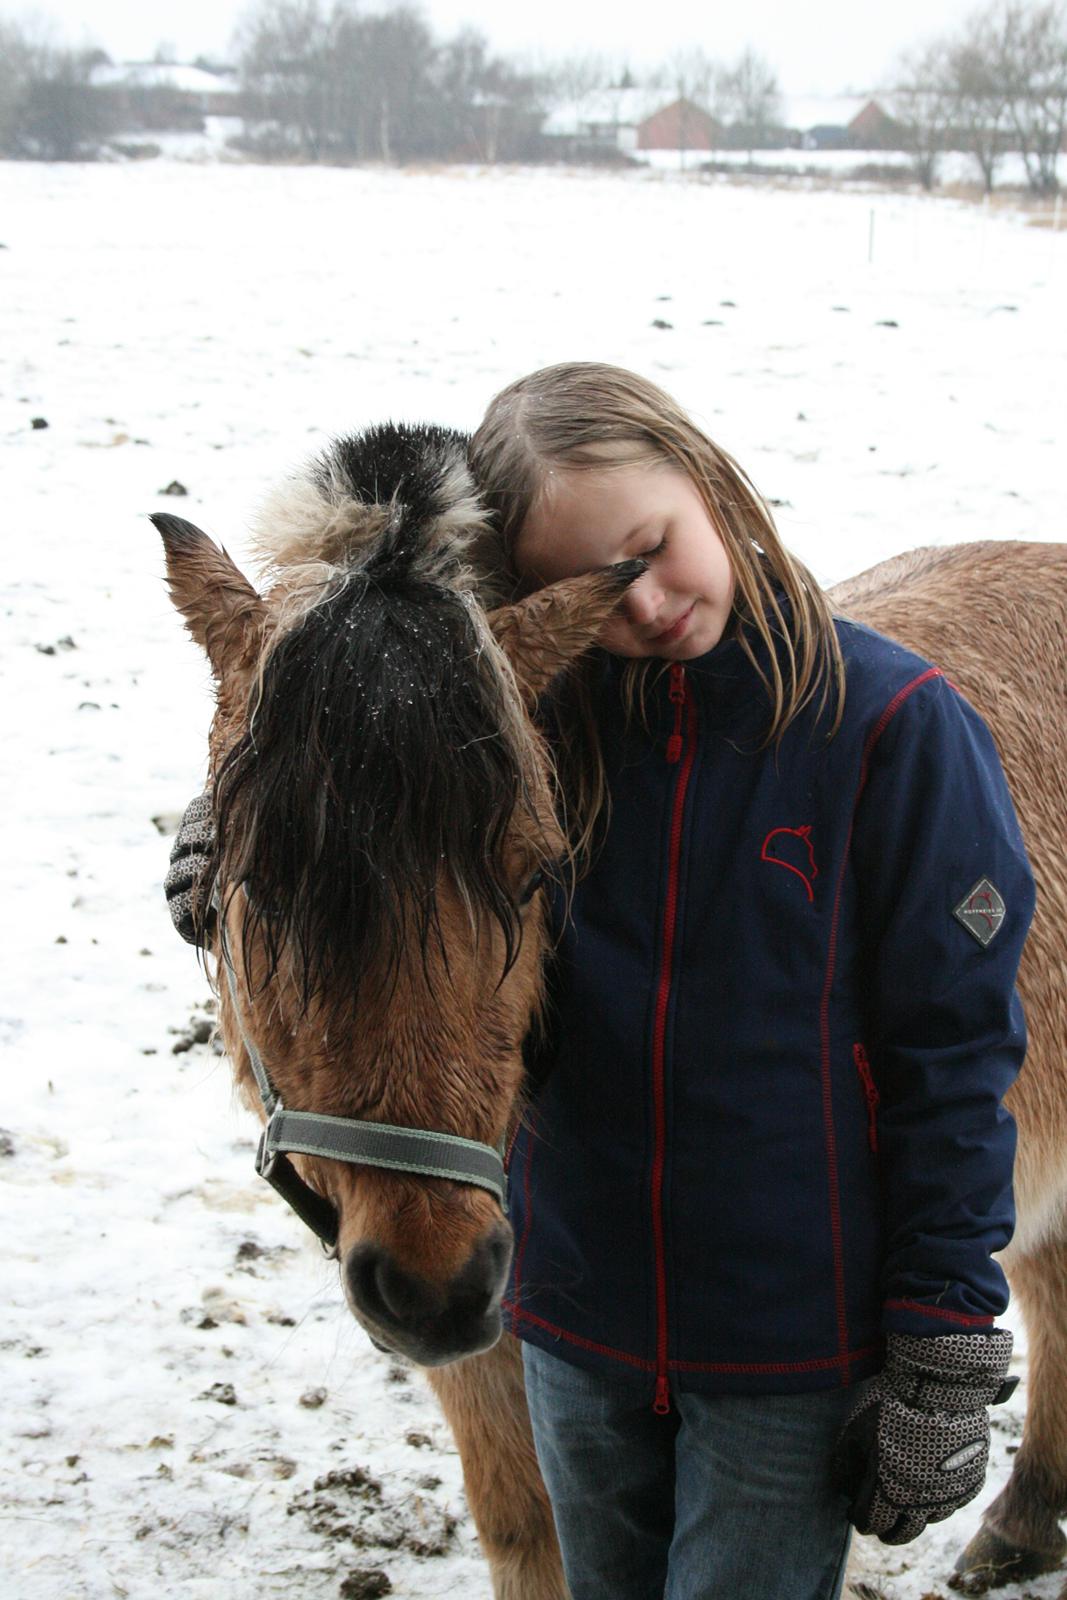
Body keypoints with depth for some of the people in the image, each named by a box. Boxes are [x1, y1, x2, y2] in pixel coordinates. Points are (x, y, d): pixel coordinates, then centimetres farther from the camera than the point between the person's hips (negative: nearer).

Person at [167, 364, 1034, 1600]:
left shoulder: (894, 724, -13)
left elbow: (954, 1057, -10)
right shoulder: (546, 730, -4)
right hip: (580, 1325, 4)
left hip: (792, 1341, -4)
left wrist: (943, 1357, -10)